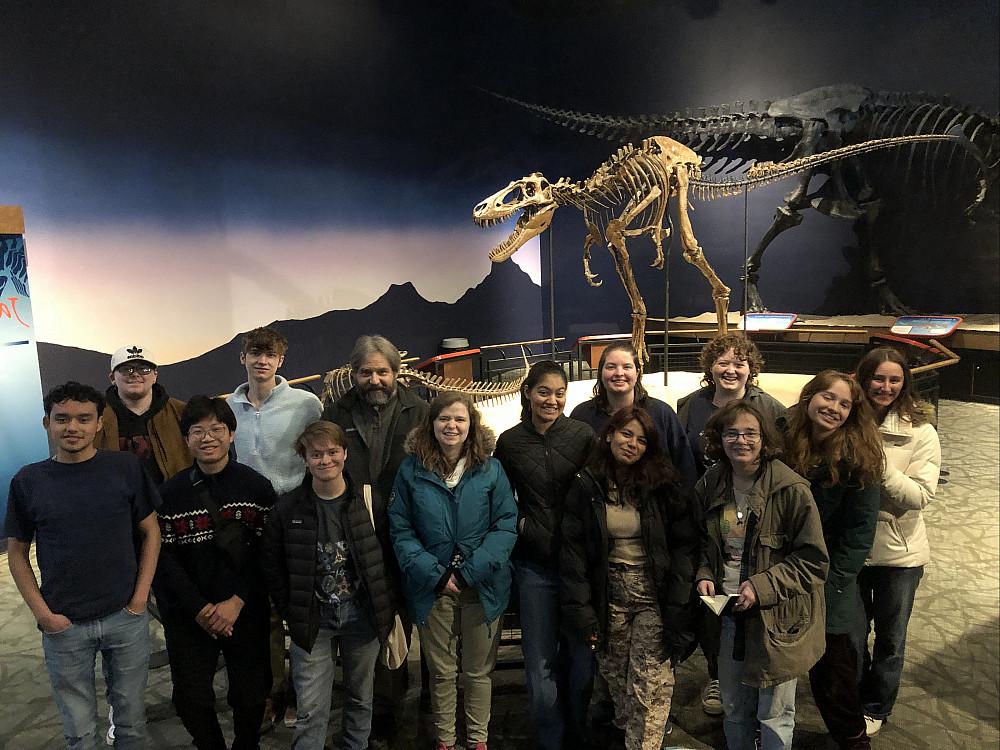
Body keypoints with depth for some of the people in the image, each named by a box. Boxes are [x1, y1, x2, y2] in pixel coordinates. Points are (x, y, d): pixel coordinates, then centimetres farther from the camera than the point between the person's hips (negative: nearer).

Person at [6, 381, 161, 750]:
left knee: (131, 719, 15)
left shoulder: (126, 467, -5)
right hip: (64, 626, 0)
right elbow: (17, 552, 5)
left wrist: (141, 596, -4)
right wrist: (42, 613, -3)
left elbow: (150, 531, 2)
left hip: (126, 618, 0)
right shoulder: (27, 481, -3)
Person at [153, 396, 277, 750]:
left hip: (247, 612, 0)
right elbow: (164, 557, -5)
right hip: (188, 616, 1)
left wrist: (237, 601, -14)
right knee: (191, 699, 9)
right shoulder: (171, 492, -2)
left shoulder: (256, 486, -4)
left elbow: (266, 552, -6)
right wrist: (199, 608, -12)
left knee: (251, 695, 10)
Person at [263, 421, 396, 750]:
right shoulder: (288, 507, -6)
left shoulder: (367, 500, -6)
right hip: (312, 620, -1)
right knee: (310, 710, 3)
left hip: (362, 615, 1)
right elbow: (272, 565, 3)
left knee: (361, 698, 17)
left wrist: (386, 609, -1)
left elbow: (388, 554, 1)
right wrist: (291, 611, -2)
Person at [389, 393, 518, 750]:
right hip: (432, 588, 0)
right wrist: (435, 575, -13)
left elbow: (506, 525, -7)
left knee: (478, 671, 14)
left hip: (482, 587, 0)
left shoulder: (490, 469, -3)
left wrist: (471, 573, -16)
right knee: (441, 672, 14)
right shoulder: (412, 470, -3)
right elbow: (401, 530, -3)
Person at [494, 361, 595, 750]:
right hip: (535, 565, 1)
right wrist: (519, 524, -2)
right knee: (541, 663, 7)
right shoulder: (509, 442, 1)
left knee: (581, 656, 10)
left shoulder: (584, 436, -5)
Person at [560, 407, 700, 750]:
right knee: (616, 678, 14)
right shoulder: (586, 486, -3)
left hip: (653, 593, -2)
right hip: (609, 593, 2)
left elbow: (684, 547, -5)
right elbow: (573, 552, -3)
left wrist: (677, 609, -12)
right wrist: (582, 612, -9)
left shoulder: (664, 485, -6)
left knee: (651, 687, -3)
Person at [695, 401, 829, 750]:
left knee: (773, 717, 14)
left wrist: (762, 586, -21)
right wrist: (704, 575, -7)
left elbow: (814, 561, -14)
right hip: (727, 616, 5)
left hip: (778, 621, -4)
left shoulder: (791, 489, -18)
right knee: (734, 711, 23)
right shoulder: (710, 486, -2)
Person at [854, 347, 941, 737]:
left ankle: (876, 708, 41)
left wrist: (881, 466, -28)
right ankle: (854, 702, 43)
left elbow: (920, 496, -19)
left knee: (890, 639, 19)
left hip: (899, 553, -1)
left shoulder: (920, 432, -13)